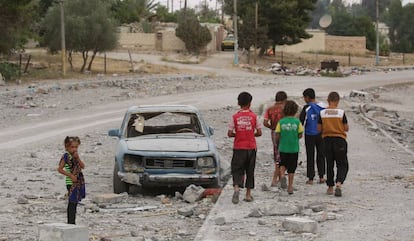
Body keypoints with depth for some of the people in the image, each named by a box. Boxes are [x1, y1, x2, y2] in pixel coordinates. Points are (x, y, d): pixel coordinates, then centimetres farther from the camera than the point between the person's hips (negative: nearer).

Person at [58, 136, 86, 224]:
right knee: (72, 203, -8)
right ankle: (70, 222, -7)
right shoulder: (66, 156, -10)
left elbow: (83, 166, 4)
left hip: (78, 182, 7)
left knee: (74, 203, 11)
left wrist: (77, 158, -10)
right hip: (71, 183, -7)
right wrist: (71, 176, -16)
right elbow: (60, 169, -14)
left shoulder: (75, 155, 12)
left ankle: (72, 222, 17)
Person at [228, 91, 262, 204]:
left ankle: (236, 188, -23)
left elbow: (230, 134, -6)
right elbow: (259, 132, -3)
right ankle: (248, 194, 14)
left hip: (239, 148, -1)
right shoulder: (254, 116, -4)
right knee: (250, 171, 11)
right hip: (251, 147, 1)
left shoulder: (235, 117, -5)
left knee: (237, 170, 4)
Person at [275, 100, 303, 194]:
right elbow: (300, 135, -3)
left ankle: (282, 174, -9)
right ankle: (290, 186, 10)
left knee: (283, 164, 20)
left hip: (283, 147, 1)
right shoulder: (297, 121, -7)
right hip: (294, 148, 0)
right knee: (291, 168, 8)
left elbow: (277, 136, -6)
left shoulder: (281, 122, -6)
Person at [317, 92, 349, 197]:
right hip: (340, 140, -2)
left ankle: (330, 187, 18)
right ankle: (338, 183, -18)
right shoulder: (341, 112, -9)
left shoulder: (322, 113, -4)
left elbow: (319, 129, 0)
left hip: (327, 140, 2)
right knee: (342, 164, 5)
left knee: (329, 164, 14)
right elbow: (346, 128, -4)